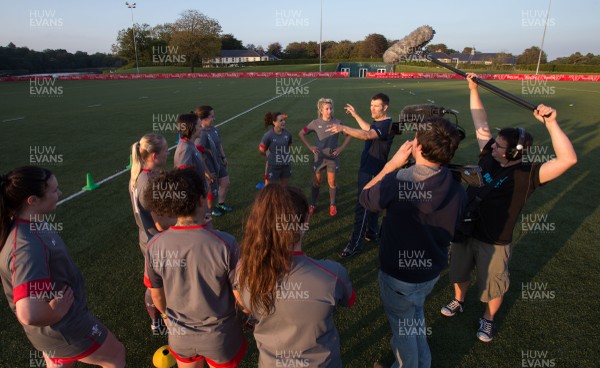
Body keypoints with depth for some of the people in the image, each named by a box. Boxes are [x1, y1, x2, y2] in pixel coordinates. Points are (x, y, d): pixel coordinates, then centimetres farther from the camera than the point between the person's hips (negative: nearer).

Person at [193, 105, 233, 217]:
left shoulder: (213, 129, -4)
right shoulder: (201, 134, -29)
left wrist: (223, 157, 15)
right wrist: (208, 172, -25)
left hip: (218, 162, 8)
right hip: (209, 166, -8)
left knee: (225, 183, 21)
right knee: (213, 190, 11)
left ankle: (221, 204, 44)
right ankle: (212, 209, 38)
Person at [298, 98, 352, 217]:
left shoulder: (337, 123, -10)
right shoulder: (315, 123, -9)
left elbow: (349, 135, 2)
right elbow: (301, 134, 1)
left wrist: (341, 148, -6)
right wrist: (310, 147, -7)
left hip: (332, 157, 0)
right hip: (319, 157, 0)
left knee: (331, 182, 9)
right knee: (316, 182, 11)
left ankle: (332, 205, 27)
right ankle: (312, 205, 27)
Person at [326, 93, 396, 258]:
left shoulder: (387, 124, -22)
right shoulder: (378, 122, 10)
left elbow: (367, 135, -39)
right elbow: (369, 129, 32)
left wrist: (343, 128, -49)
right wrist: (355, 115, 30)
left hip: (372, 172, -10)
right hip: (368, 169, 10)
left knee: (362, 207, -7)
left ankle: (355, 243, 1)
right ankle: (371, 233, 36)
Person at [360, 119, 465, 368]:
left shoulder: (397, 181, -32)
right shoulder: (457, 190, -14)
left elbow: (365, 197, -11)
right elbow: (452, 232, 1)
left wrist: (393, 164, -9)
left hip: (399, 275, -6)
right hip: (431, 272, 6)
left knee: (402, 325, 20)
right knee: (416, 313, 33)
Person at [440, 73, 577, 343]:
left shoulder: (527, 175, -20)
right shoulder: (488, 157, -7)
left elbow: (568, 159, -35)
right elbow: (481, 122, -1)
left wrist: (551, 124, -42)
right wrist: (473, 89, -1)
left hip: (494, 243, -4)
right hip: (464, 231, 5)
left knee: (493, 286, 18)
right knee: (459, 273, 26)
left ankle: (488, 319, 46)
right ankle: (458, 302, 54)